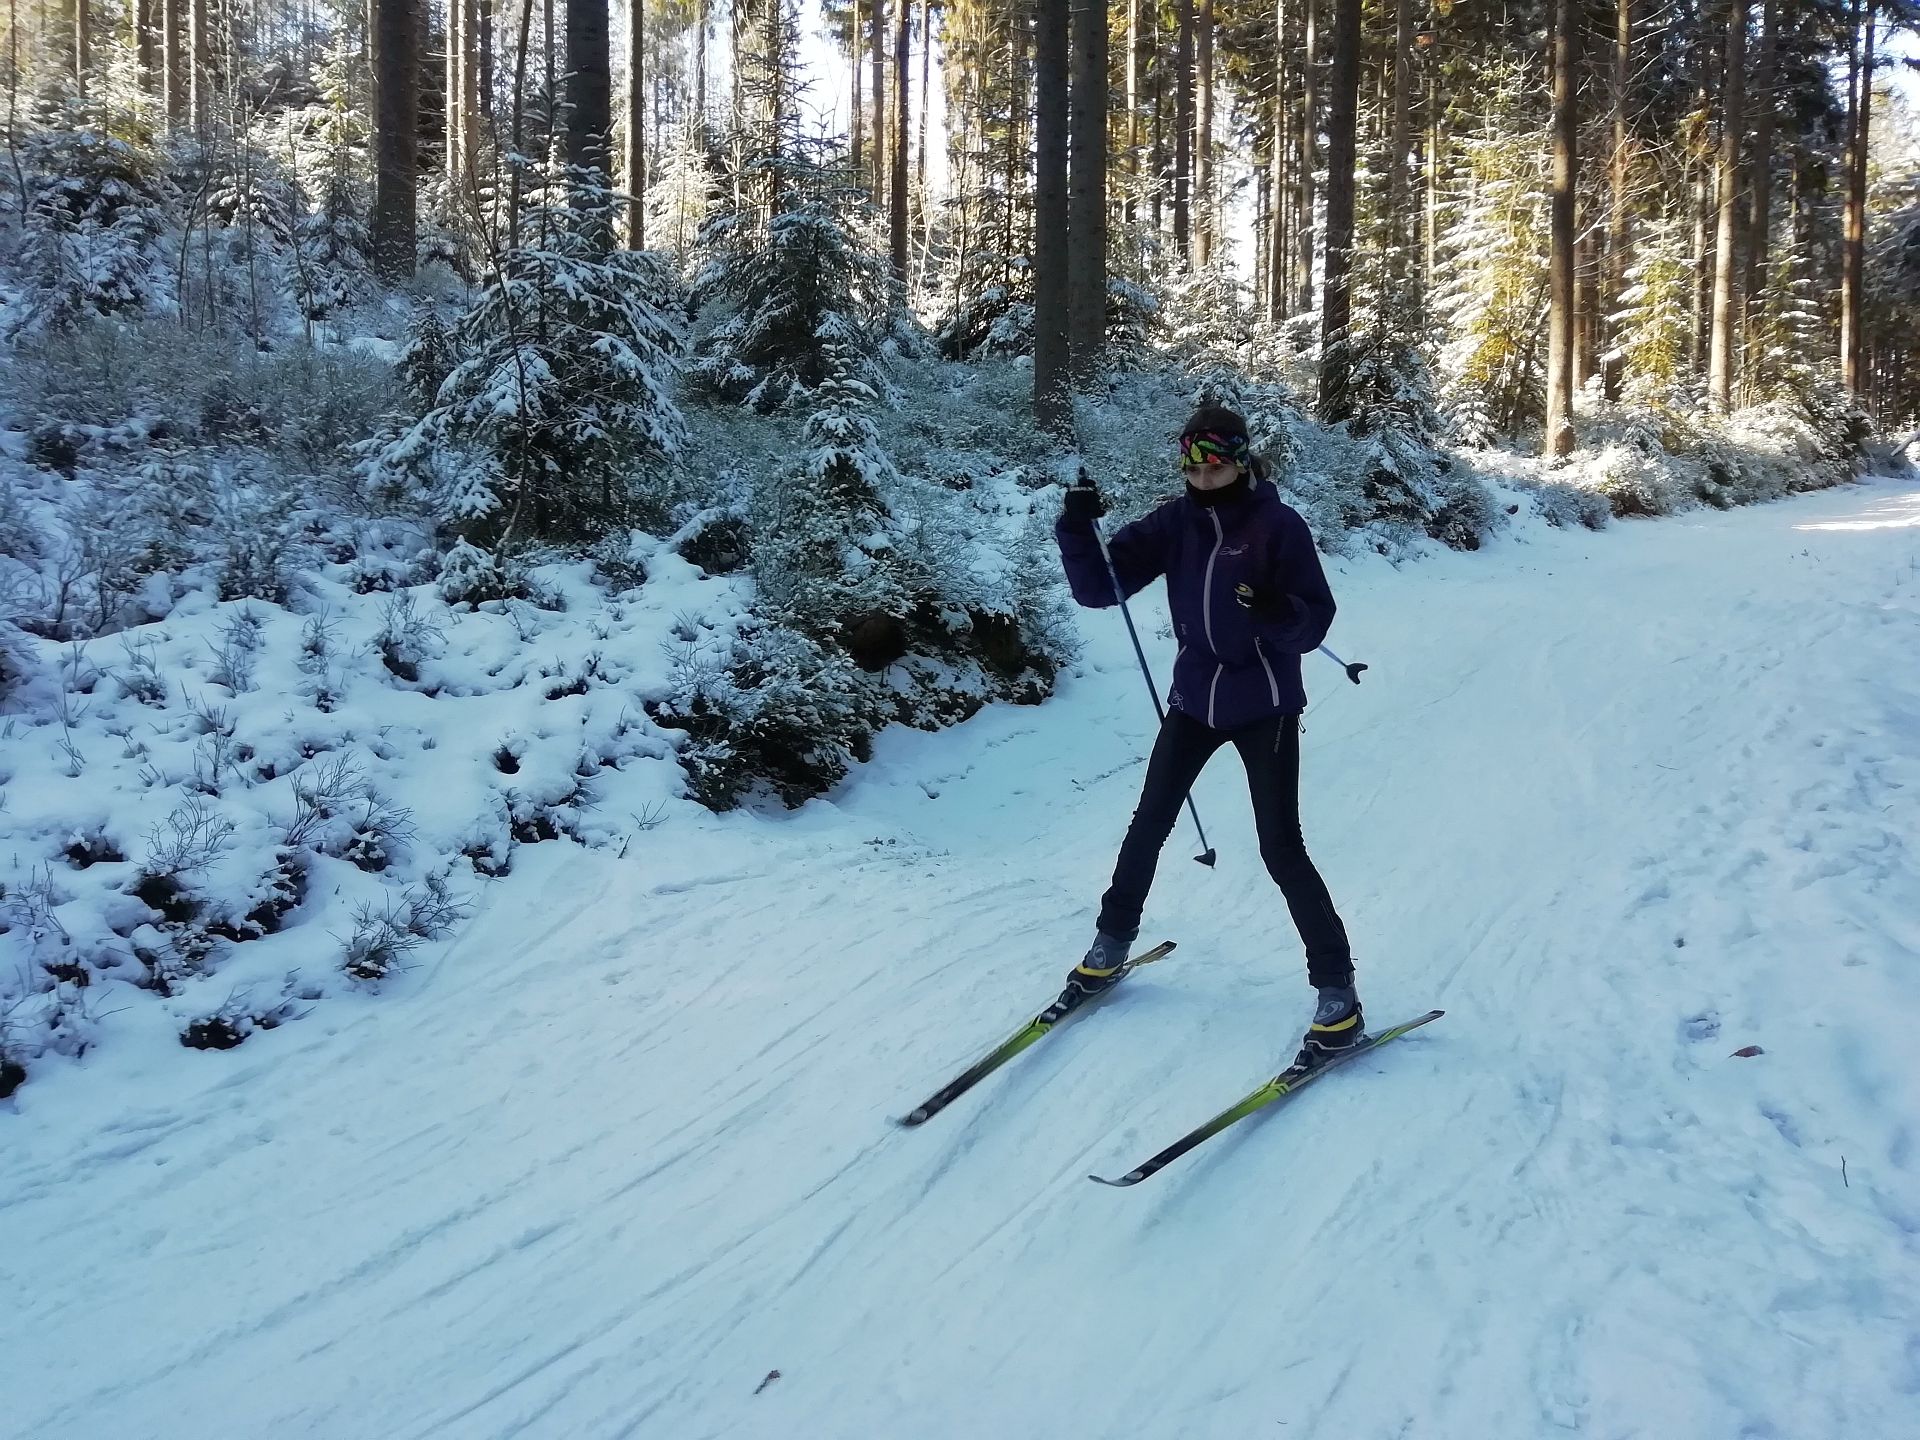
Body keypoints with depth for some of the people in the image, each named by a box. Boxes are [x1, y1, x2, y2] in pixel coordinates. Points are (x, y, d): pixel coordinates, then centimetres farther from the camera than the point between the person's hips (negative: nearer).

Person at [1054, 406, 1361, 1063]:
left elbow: (1315, 620, -11)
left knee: (1281, 847, -7)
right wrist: (1077, 529, -20)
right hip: (1194, 697, 4)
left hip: (1265, 704, -4)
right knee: (1148, 826, 12)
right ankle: (1111, 945, 32)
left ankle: (1336, 989, 4)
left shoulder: (1278, 524, -10)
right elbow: (1099, 588, -4)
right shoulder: (1174, 523, 0)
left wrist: (1278, 612, -32)